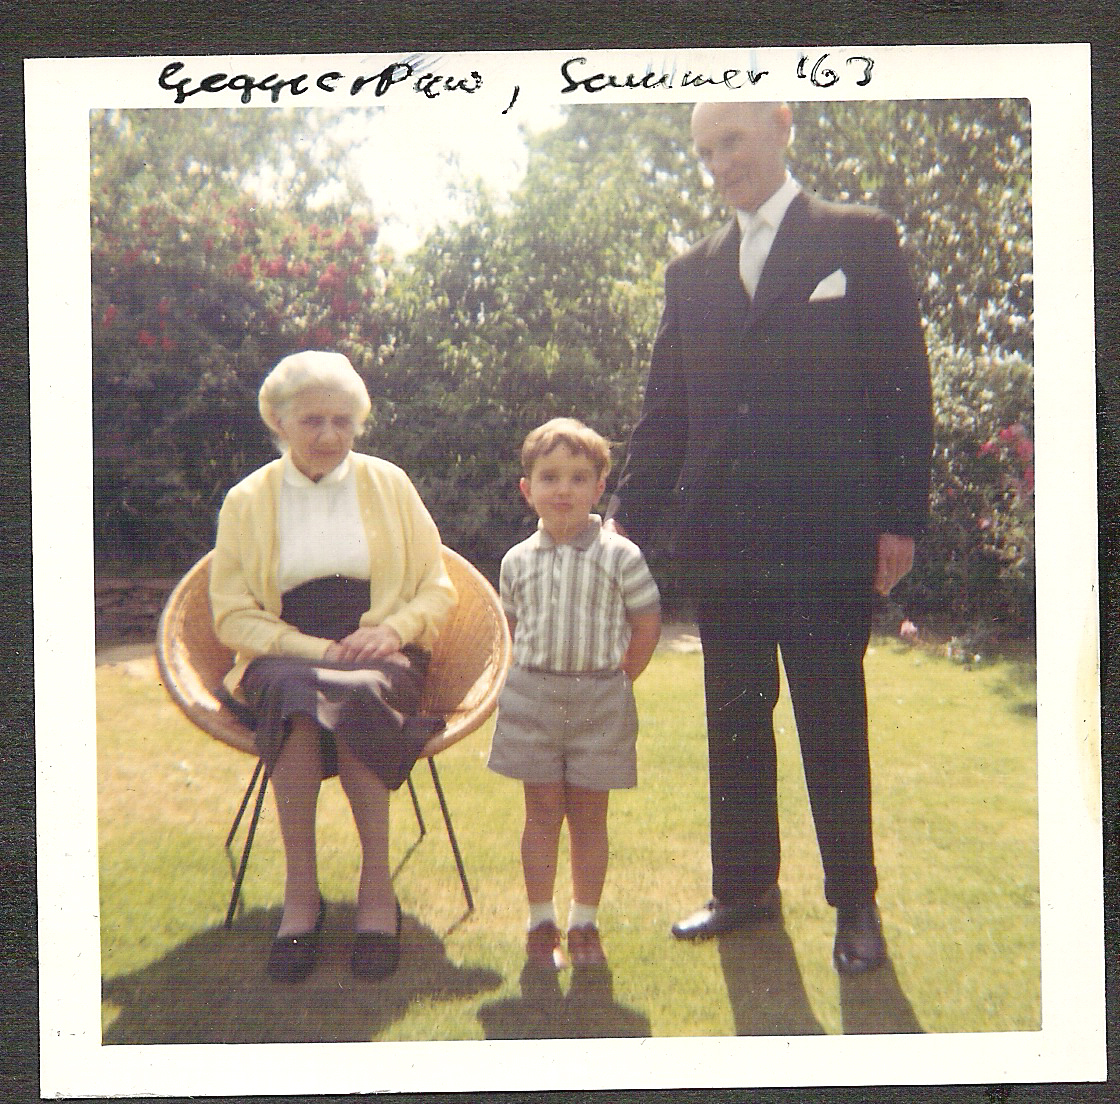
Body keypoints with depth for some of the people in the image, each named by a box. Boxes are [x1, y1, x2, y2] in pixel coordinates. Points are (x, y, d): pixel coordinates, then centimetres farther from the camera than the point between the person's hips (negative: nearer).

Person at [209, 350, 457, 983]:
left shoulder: (389, 484, 12)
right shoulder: (247, 501, 10)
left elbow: (438, 592, 12)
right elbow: (233, 617, 5)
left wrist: (393, 628, -11)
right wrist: (316, 648, -11)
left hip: (381, 657, 0)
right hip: (282, 658, 0)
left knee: (355, 693, -36)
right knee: (296, 691, -36)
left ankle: (377, 884, -28)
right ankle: (300, 889, -30)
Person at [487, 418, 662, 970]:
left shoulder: (619, 556, -6)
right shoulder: (517, 560, 3)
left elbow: (647, 624, 0)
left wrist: (617, 678, 1)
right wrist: (534, 674, 7)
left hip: (600, 701, -1)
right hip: (532, 698, 2)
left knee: (588, 814, 7)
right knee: (542, 811, 6)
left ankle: (584, 923, 20)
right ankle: (540, 923, 18)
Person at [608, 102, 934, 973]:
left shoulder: (859, 239, 3)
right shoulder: (692, 273, 14)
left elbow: (904, 383, -2)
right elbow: (665, 413, 13)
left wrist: (902, 517, -8)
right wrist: (629, 520, 5)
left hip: (826, 533, -4)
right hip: (721, 539, 4)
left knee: (833, 722, 4)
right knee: (734, 720, 11)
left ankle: (855, 902, 20)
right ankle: (745, 887, 26)